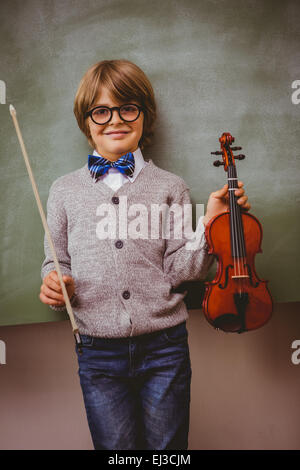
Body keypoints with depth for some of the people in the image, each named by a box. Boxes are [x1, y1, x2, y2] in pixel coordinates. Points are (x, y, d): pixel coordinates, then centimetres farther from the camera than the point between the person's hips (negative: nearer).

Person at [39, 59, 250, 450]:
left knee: (167, 449, 15)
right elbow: (57, 261, 11)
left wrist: (209, 226, -17)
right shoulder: (65, 190, 3)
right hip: (99, 354, 1)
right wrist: (53, 282, -10)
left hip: (164, 348, 0)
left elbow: (178, 269, -4)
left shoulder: (170, 187, 0)